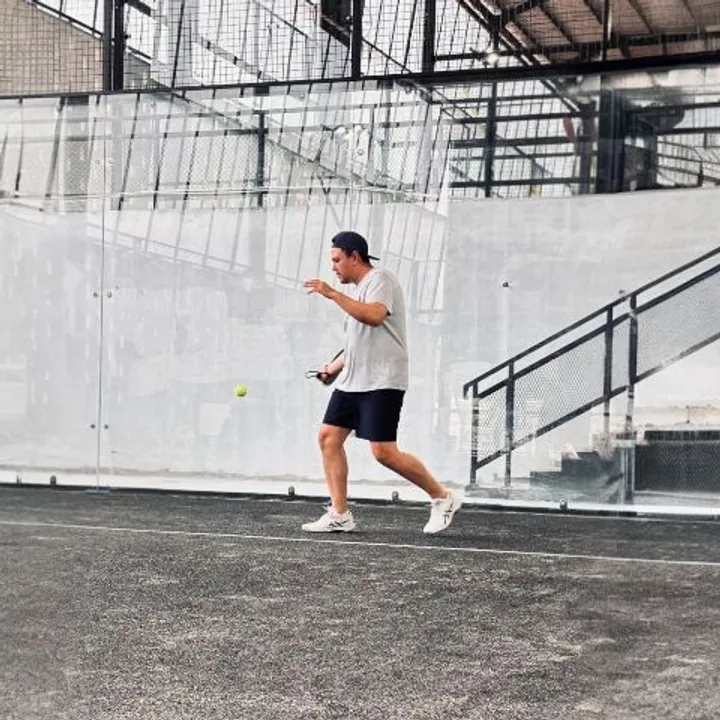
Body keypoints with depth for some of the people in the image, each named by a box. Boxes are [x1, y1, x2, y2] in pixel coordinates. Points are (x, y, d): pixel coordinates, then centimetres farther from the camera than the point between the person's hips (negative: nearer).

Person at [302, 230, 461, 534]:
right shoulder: (359, 289, 21)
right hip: (352, 381, 10)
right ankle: (339, 515, 5)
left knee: (384, 451, -14)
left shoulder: (380, 279, -8)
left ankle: (442, 497, 3)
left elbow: (374, 316, -28)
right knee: (328, 436, 1)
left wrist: (332, 294, -26)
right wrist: (335, 366, 20)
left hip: (381, 382, -10)